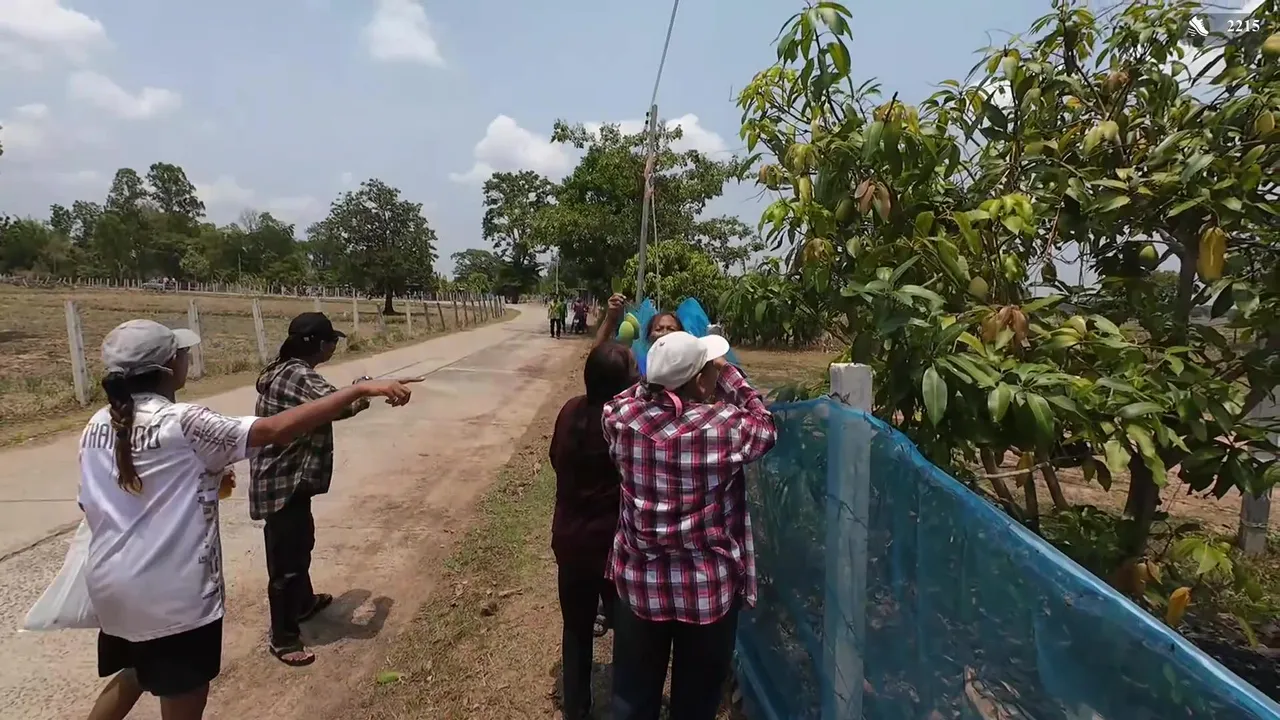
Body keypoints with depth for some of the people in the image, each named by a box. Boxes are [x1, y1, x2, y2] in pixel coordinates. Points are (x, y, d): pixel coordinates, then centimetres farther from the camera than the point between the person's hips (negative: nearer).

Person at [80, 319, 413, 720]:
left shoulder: (97, 426, 2)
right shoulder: (180, 423, -21)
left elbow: (88, 505, 12)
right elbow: (275, 430, -30)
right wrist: (362, 389, -33)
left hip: (111, 584, 8)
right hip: (173, 593, -8)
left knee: (133, 674, 33)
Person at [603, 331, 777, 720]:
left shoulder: (621, 417, -13)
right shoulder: (724, 425, -22)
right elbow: (766, 426, 1)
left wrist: (661, 374, 7)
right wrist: (727, 371, 6)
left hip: (639, 583, 3)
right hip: (708, 590, -2)